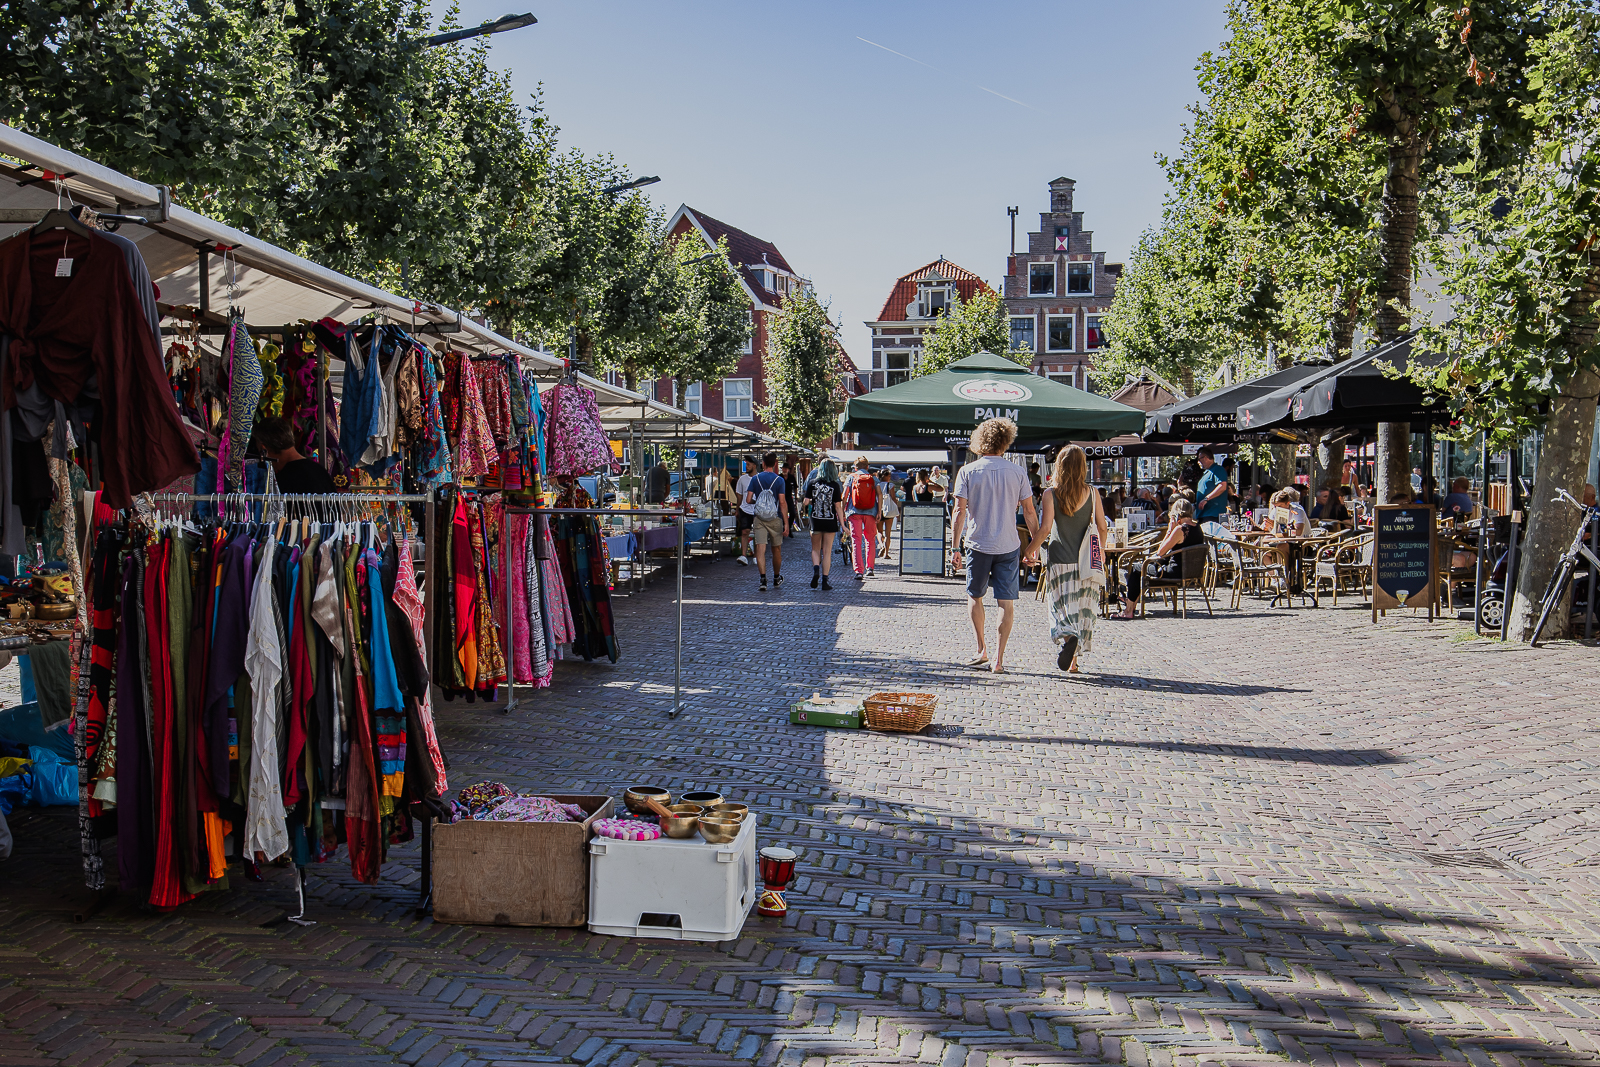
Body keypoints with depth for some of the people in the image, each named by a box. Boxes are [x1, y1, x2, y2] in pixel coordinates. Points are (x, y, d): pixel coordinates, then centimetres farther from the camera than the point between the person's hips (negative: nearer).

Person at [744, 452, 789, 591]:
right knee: (776, 550, 14)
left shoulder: (755, 479, 2)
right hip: (775, 518, -1)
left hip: (759, 518, 1)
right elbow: (782, 502, -9)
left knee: (760, 549, -4)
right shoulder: (779, 480, -4)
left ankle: (763, 578, -20)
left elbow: (748, 500, -2)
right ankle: (776, 578, 28)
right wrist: (786, 522, -8)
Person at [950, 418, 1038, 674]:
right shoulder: (1018, 473, -1)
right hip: (1009, 546, 0)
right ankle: (998, 658, 2)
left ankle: (982, 650, 17)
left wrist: (955, 547, -3)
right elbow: (1029, 512, 0)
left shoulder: (967, 471, -3)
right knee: (1006, 602, 4)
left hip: (978, 545, 0)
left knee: (975, 597, 17)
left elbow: (960, 511, -7)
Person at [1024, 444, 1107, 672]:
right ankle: (1074, 660, 12)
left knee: (1060, 607, 6)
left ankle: (1068, 637, -24)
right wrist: (1100, 551, 17)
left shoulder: (1051, 494, -7)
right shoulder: (1092, 493, -1)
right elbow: (1102, 527, 1)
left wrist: (1030, 550, 2)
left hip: (1059, 559, -2)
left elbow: (1045, 529, -12)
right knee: (1082, 609, 11)